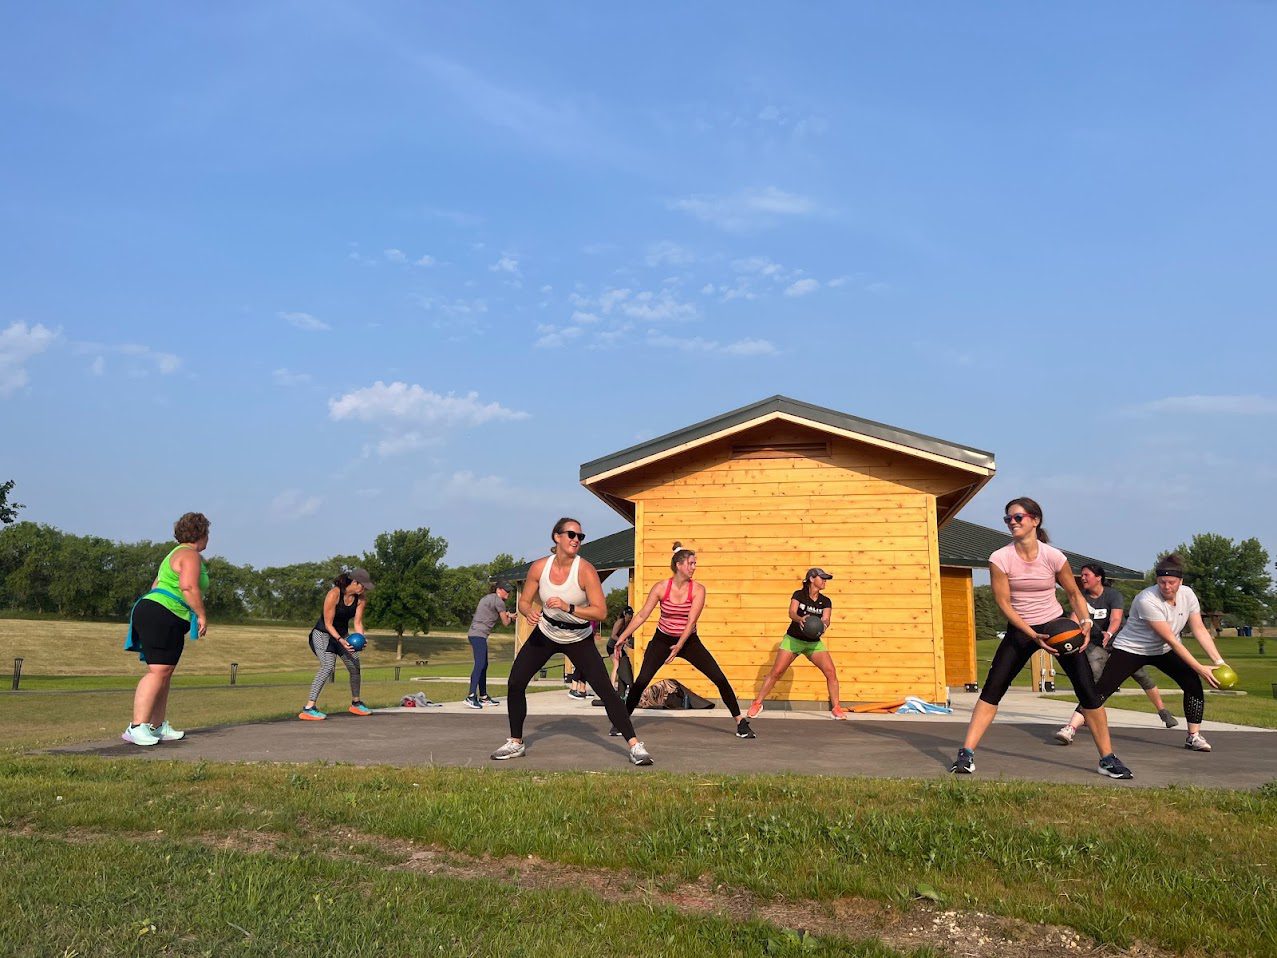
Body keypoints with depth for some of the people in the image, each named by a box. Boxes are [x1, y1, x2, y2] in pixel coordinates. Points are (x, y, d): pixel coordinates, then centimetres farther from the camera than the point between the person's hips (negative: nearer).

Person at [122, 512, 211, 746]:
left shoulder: (176, 554, 25)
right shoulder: (191, 555, -8)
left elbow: (156, 585, 28)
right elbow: (188, 586, -23)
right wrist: (202, 615, -17)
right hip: (162, 615, -11)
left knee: (164, 673, 11)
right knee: (158, 671, -17)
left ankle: (158, 727, 13)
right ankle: (136, 727, -22)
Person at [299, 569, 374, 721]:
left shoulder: (361, 598, -8)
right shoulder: (333, 594, -26)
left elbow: (358, 622, -6)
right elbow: (328, 623, -22)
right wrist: (340, 640, -34)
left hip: (342, 635, 7)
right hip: (323, 634, -7)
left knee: (355, 666, 7)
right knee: (328, 666, -26)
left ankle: (356, 703, 30)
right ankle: (308, 709, -29)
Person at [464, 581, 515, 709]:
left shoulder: (487, 598, 22)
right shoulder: (498, 601, -6)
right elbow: (505, 623, 0)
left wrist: (506, 615, 21)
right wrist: (510, 617, 21)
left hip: (474, 633, 10)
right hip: (479, 635, -10)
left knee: (483, 665, 14)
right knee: (480, 664, -17)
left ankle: (483, 696, 20)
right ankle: (471, 697, -26)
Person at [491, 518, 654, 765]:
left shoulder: (585, 570, -24)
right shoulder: (539, 567, -14)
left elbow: (601, 612, -28)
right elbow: (524, 601, -3)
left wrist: (569, 608, -40)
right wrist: (529, 612, -26)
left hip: (579, 639, -3)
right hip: (545, 633, 3)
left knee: (606, 690, -13)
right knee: (515, 683, -5)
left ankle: (635, 745, -6)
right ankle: (516, 743, 14)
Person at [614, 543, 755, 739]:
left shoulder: (698, 589, -14)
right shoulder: (661, 588, -13)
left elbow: (691, 621, -21)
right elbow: (641, 615, -10)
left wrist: (679, 646, -31)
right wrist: (622, 638, -15)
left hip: (689, 641, 0)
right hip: (662, 640, 0)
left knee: (720, 679, -8)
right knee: (641, 681, -14)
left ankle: (740, 722, 5)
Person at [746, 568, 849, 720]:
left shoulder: (826, 601, 1)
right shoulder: (798, 595, -6)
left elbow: (826, 619, -15)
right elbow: (792, 613, -21)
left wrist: (823, 624, -39)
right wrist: (800, 619, -43)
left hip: (814, 642, 3)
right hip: (793, 639, -3)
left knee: (831, 672, -12)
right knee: (776, 672, -8)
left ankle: (836, 708, 2)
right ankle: (757, 703, 5)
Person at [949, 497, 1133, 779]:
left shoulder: (1053, 556, -12)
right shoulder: (1000, 559, -14)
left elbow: (1074, 593, 3)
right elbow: (1003, 603, -12)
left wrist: (1085, 622, -14)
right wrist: (1034, 636, -20)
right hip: (1020, 630, 0)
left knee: (1087, 689, -5)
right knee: (992, 689, -8)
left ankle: (1107, 758, 11)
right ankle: (966, 753, -4)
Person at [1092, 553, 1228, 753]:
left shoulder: (1188, 595, -11)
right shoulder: (1147, 600, -30)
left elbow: (1200, 630, -7)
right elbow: (1170, 639, -29)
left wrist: (1219, 661, -17)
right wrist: (1200, 668, -28)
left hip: (1164, 652, 6)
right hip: (1131, 648, -6)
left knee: (1193, 685, -11)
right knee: (1102, 689, -17)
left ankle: (1194, 737, 2)